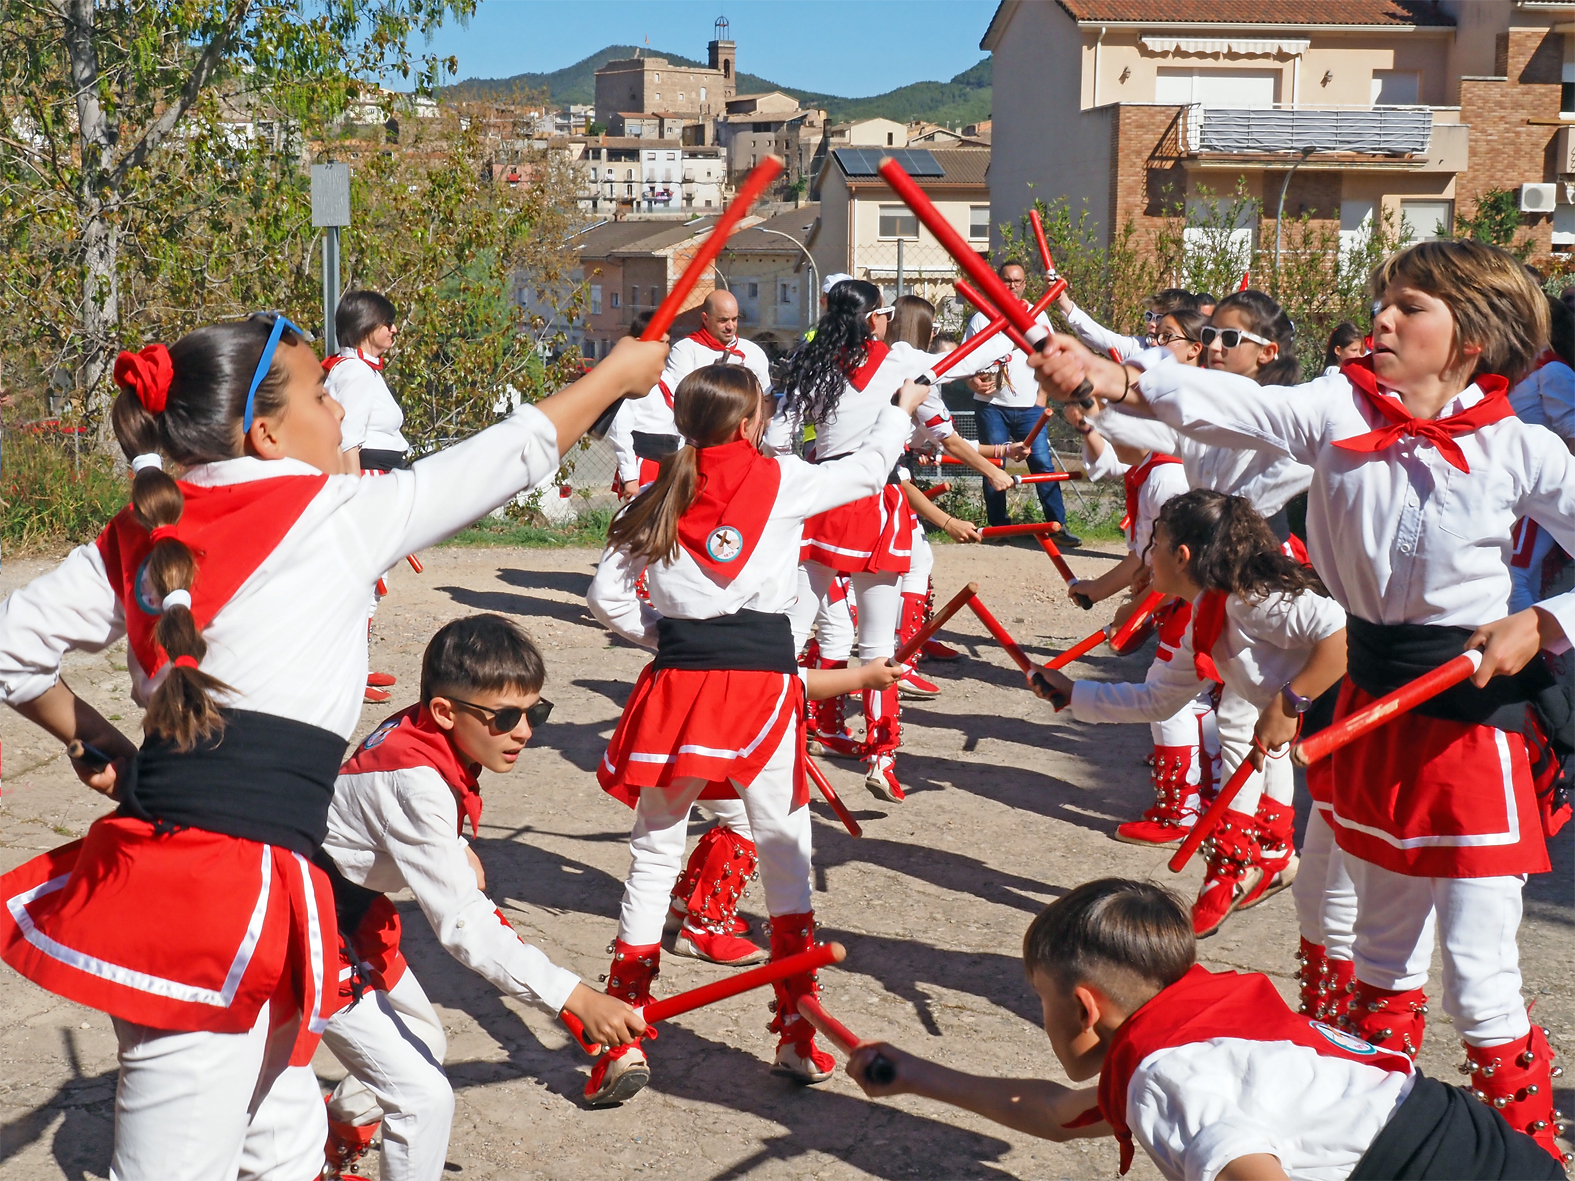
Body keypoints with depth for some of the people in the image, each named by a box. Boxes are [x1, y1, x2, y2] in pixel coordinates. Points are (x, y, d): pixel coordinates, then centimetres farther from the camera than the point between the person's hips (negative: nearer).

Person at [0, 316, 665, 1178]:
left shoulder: (145, 535, 10)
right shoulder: (336, 518, -5)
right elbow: (513, 453, 5)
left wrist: (102, 745, 17)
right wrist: (619, 372, 18)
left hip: (151, 871, 8)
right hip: (230, 902, -7)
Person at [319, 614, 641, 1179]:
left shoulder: (420, 730, -7)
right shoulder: (415, 783, -33)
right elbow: (463, 925, -36)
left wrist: (456, 849, 4)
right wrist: (575, 998, -39)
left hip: (356, 914, 10)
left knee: (427, 1043, 26)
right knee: (423, 1094, -13)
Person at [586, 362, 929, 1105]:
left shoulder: (662, 495, 7)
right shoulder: (782, 481, 1)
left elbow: (607, 596, 3)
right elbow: (868, 470, 18)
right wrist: (901, 409, 35)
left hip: (677, 681, 2)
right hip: (762, 677, -2)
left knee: (654, 854, 10)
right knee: (784, 849, 11)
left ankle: (624, 1040, 7)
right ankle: (797, 1037, 14)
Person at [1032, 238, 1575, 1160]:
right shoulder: (1341, 410, -5)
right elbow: (1237, 409, -22)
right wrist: (1114, 378, -36)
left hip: (1473, 713, -4)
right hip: (1372, 701, 5)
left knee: (1480, 971, -3)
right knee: (1386, 937, 21)